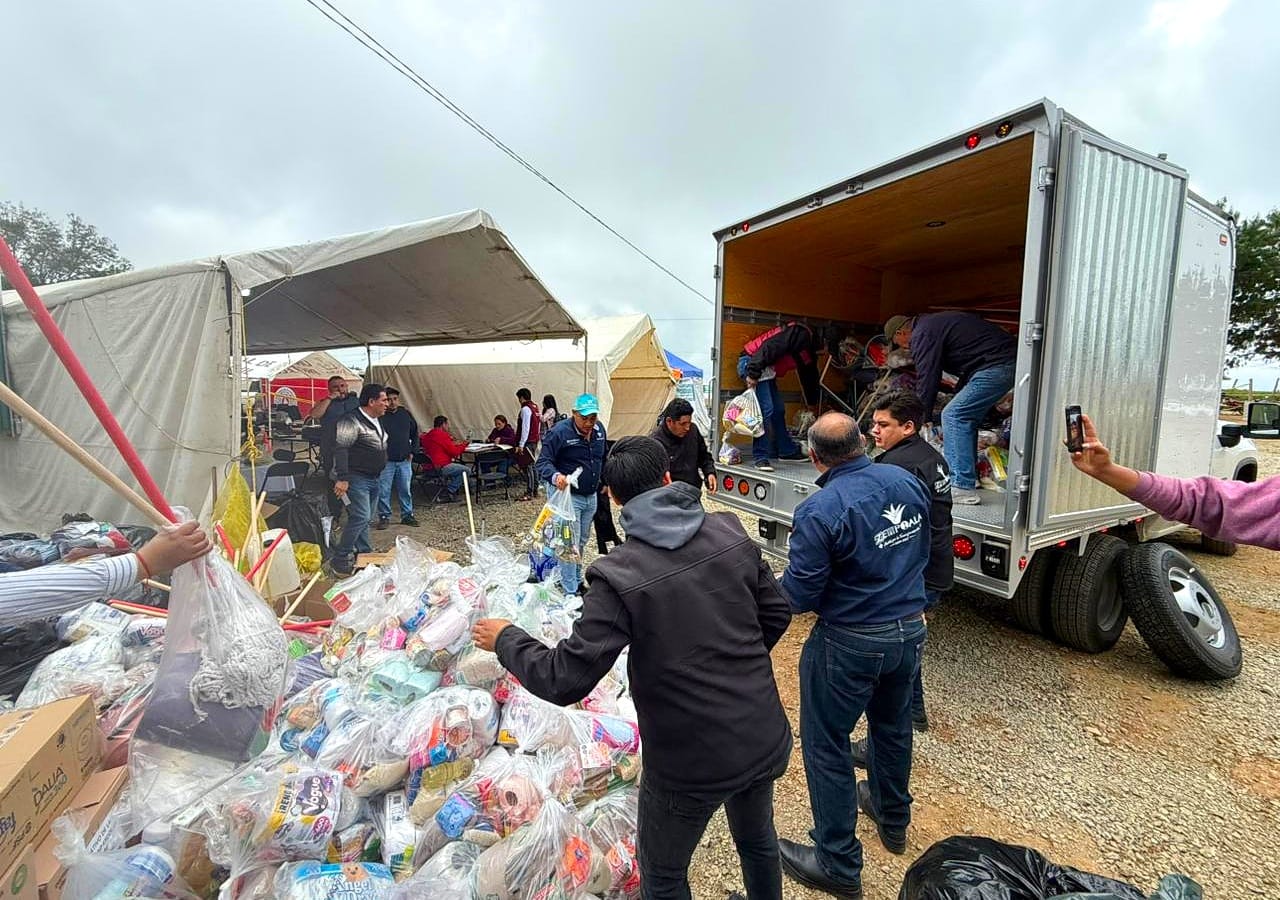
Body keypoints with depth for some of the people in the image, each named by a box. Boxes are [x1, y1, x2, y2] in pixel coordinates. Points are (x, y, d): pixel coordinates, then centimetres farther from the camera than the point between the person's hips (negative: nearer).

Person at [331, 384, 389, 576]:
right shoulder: (352, 421, -16)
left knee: (365, 518, 15)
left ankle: (364, 553, 25)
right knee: (360, 517, -14)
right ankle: (340, 560, -5)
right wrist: (342, 478, -28)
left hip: (374, 479, 9)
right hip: (357, 479, -9)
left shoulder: (376, 422, 14)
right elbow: (340, 449, -23)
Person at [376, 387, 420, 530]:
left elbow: (415, 433, 15)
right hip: (386, 461, -3)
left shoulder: (406, 414, 5)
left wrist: (412, 451, 9)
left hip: (404, 460, 3)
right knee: (383, 491, 3)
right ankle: (384, 517, 16)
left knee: (406, 490, 10)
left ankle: (407, 515, 21)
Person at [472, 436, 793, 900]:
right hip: (766, 740, 5)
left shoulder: (618, 575, -24)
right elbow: (776, 614, 2)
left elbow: (565, 680, -21)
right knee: (757, 839, 35)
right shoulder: (731, 532, -10)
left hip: (691, 764, -4)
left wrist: (505, 640, -4)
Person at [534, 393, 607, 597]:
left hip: (591, 496, 7)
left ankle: (577, 580, 38)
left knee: (581, 542, 20)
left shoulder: (599, 429, 2)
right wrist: (555, 476, -41)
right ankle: (570, 592, 4)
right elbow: (543, 462, -22)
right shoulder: (560, 432, -20)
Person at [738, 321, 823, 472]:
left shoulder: (809, 352, 16)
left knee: (778, 410, 13)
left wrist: (812, 403, 34)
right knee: (765, 410, -15)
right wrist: (753, 374, -28)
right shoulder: (801, 334, -15)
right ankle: (760, 457, -10)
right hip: (751, 363, -10)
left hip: (766, 369, 10)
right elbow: (769, 348, -25)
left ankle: (786, 450, 25)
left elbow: (809, 375, 29)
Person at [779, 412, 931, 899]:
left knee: (825, 746, 10)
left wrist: (775, 586, 0)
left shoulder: (819, 511, -26)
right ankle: (893, 819, 52)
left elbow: (799, 595, -21)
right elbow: (921, 551, 10)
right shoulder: (907, 481, -5)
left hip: (850, 643, -7)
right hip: (909, 629, 8)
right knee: (893, 725, 28)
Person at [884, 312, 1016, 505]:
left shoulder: (923, 334, -9)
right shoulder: (934, 324, 23)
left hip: (996, 366, -11)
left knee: (954, 416, -11)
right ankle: (969, 475, 26)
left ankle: (963, 488, -12)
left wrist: (924, 418, -2)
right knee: (966, 417, 18)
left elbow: (926, 379, -10)